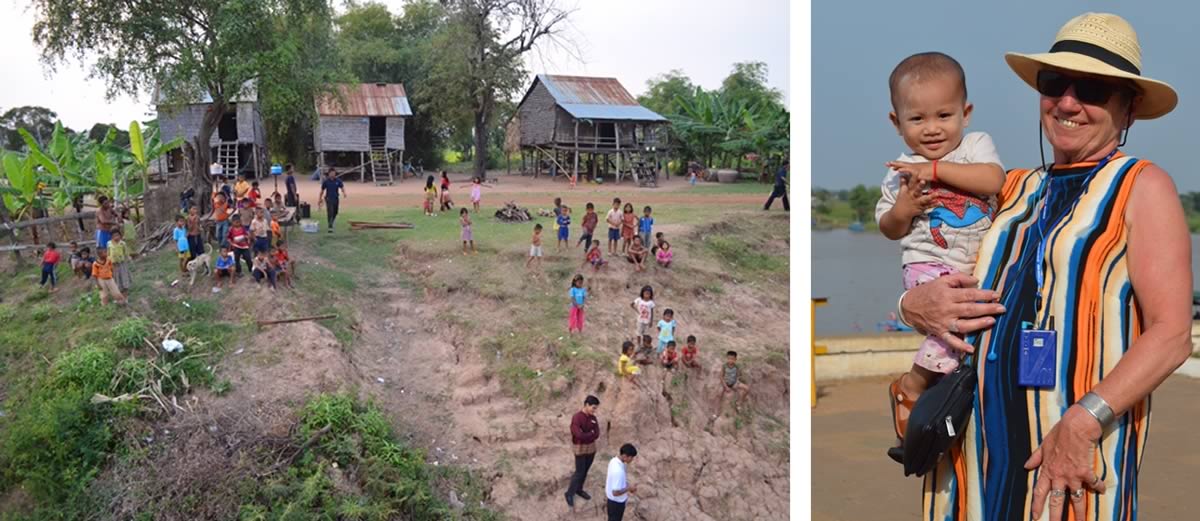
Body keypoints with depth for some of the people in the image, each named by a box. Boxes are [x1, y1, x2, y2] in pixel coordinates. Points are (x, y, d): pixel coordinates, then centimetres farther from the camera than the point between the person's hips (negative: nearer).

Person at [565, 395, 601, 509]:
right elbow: (579, 435, -30)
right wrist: (591, 433, -15)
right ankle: (569, 494, 17)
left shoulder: (593, 418, -1)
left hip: (591, 447, 7)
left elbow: (597, 434, -7)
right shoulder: (576, 418, -23)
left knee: (585, 471, 17)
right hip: (580, 449, -6)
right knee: (579, 472, 0)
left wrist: (586, 435, -21)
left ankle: (579, 490, 36)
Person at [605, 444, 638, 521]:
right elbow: (616, 492, -31)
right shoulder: (618, 471, -37)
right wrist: (629, 488, -19)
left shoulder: (614, 461, -8)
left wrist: (627, 486, 5)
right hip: (617, 502, -9)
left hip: (611, 499, 9)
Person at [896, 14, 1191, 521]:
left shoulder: (1142, 185, -2)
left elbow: (1171, 335, -11)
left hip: (1080, 443, -4)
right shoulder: (1013, 189, 12)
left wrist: (1083, 422, -22)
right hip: (976, 439, 5)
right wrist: (914, 304, -8)